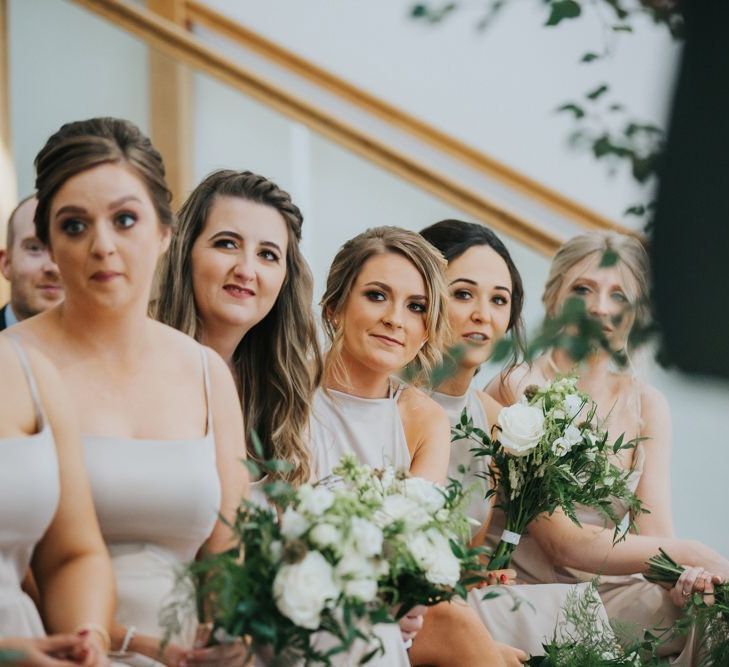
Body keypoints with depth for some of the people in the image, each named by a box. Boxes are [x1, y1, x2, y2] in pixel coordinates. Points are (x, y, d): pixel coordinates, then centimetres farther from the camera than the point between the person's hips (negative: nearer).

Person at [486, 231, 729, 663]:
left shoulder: (647, 406, 11)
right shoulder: (517, 390, -7)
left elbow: (656, 534, 0)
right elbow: (561, 543, -14)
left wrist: (685, 578, -25)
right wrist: (690, 554, -24)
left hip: (615, 593, 5)